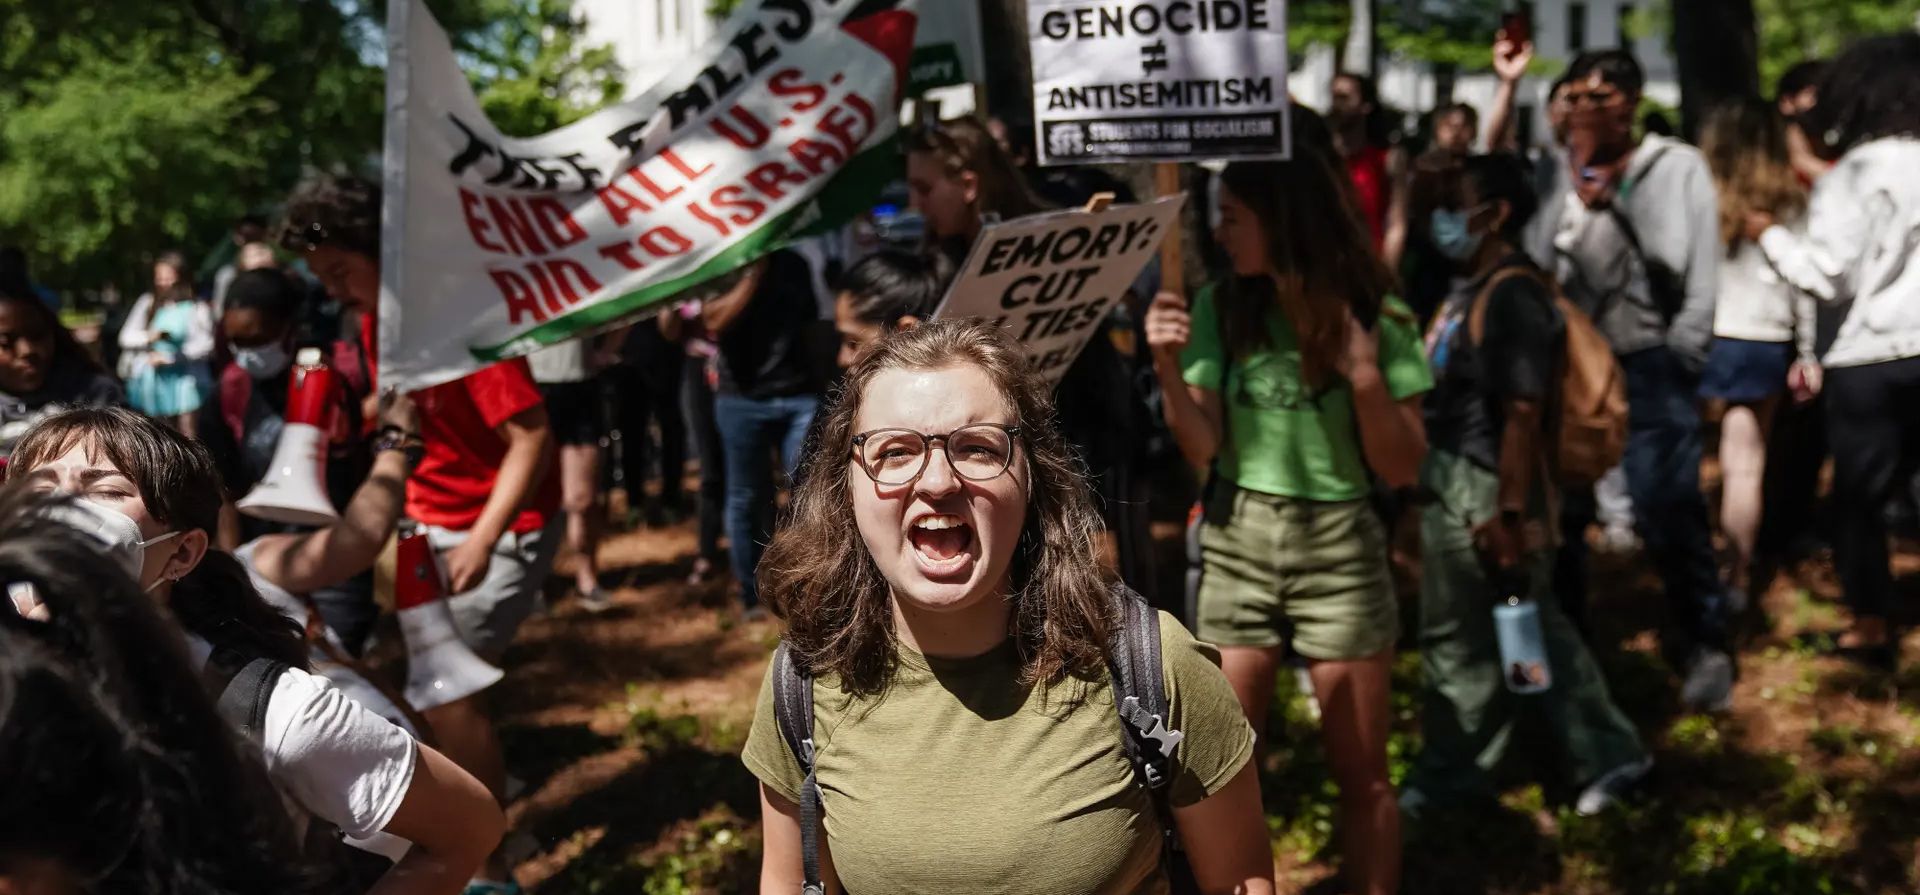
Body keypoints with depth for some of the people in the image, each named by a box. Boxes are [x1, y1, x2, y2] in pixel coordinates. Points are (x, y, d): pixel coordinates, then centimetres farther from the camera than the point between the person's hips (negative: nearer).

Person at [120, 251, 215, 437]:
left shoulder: (197, 309, -4)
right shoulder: (147, 303, 11)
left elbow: (205, 345, -12)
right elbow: (126, 337, 10)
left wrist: (169, 357, -13)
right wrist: (149, 336, -10)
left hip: (184, 379, -4)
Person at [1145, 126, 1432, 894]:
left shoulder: (1375, 318, -7)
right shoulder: (1221, 309, -1)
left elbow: (1402, 470, -7)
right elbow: (1202, 449, -3)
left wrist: (1365, 376, -21)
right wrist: (1168, 369, -18)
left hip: (1338, 550, -2)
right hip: (1236, 546, 2)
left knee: (1361, 776, 7)